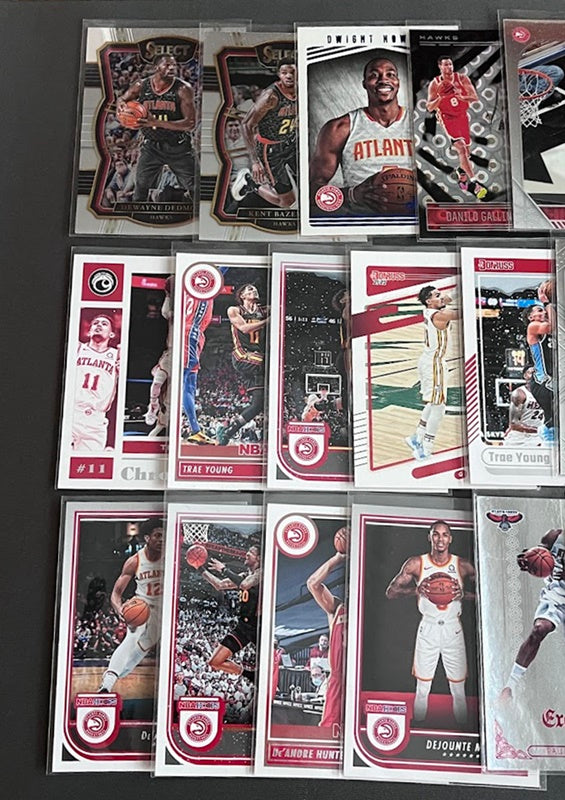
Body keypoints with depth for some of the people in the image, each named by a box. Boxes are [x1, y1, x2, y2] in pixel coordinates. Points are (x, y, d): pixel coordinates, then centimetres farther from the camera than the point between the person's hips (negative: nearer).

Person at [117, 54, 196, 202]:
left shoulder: (183, 89, -15)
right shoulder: (141, 86, -5)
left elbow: (191, 123, -22)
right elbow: (123, 99, 15)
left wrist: (157, 122, -30)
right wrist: (121, 103, -13)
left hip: (178, 147, -2)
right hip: (151, 145, 3)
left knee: (194, 188, -2)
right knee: (141, 187, 6)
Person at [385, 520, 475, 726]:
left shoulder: (463, 565, -4)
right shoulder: (416, 564, -6)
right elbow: (391, 592, -6)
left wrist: (464, 594, -19)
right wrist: (416, 590, -22)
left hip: (453, 629, 1)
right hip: (428, 629, 0)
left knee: (459, 691, 10)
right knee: (422, 690, 8)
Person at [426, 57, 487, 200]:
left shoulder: (462, 78, -6)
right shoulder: (435, 84, -9)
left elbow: (475, 98, -10)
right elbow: (429, 107, -10)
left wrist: (462, 97, -29)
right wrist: (440, 97, -28)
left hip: (462, 116, 4)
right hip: (448, 118, -4)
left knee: (466, 150, 13)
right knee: (461, 148, -19)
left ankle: (462, 175, 39)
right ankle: (473, 183, -25)